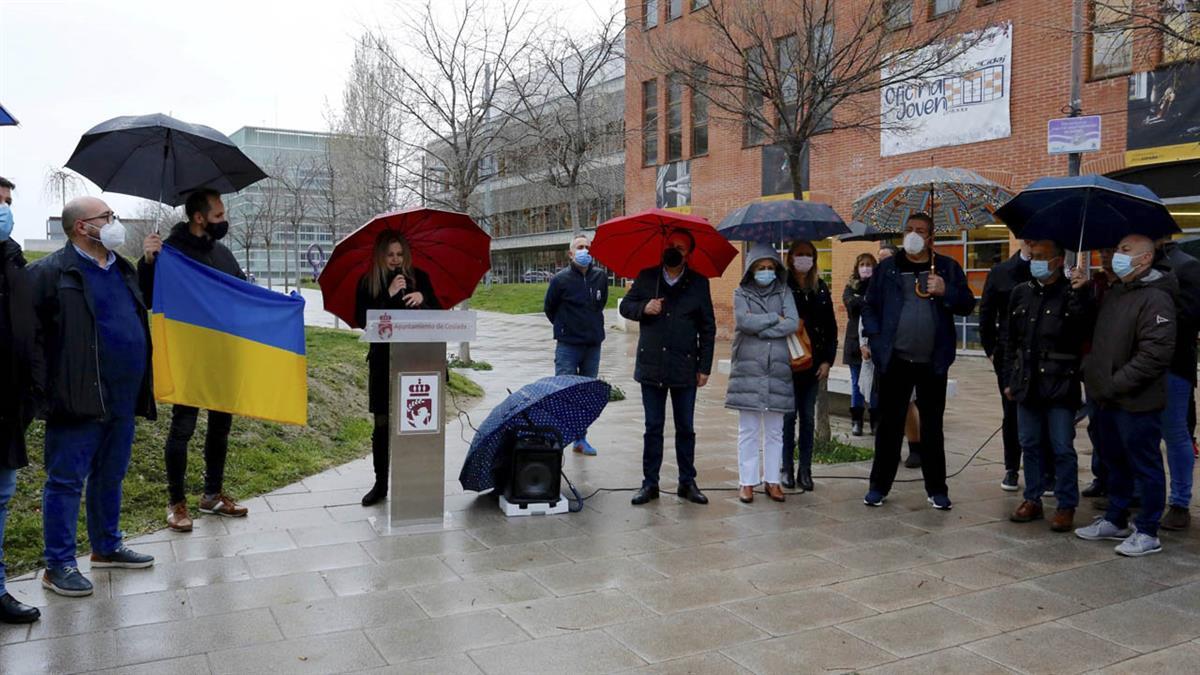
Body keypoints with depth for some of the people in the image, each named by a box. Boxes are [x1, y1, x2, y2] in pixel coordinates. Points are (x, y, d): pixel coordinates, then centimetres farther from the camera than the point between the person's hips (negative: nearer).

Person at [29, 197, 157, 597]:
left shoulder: (123, 270, 14)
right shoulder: (51, 273, -10)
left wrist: (143, 387, 17)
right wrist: (44, 387, -18)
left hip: (122, 398, 7)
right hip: (79, 399, -7)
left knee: (110, 477, 18)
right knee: (67, 481, 3)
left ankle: (107, 547, 33)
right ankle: (58, 565, 14)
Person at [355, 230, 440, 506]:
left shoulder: (419, 278, 4)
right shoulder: (367, 282, 3)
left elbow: (437, 313, 2)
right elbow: (361, 319, -7)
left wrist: (423, 298, -19)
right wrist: (389, 295, -17)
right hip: (383, 360, 0)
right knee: (382, 424, 5)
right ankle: (380, 484, 15)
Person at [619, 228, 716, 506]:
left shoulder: (698, 283, 2)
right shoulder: (646, 278, 6)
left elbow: (708, 329, 4)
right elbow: (625, 306, 11)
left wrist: (705, 367, -1)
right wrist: (644, 308, -11)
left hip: (685, 368, -1)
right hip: (651, 366, 1)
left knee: (685, 429, 9)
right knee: (653, 428, 8)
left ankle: (687, 482, 21)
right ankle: (650, 483, 17)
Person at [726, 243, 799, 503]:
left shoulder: (784, 291, 10)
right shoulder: (741, 293, 7)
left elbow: (793, 324, -5)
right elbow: (743, 321, -12)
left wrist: (758, 329, -9)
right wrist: (775, 318, -6)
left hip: (778, 368, 2)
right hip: (747, 368, -1)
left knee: (774, 430, 6)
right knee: (748, 430, 1)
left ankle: (772, 480, 15)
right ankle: (747, 481, 7)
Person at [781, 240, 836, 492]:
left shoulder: (821, 289, 9)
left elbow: (831, 327, 11)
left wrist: (827, 360, 2)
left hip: (813, 363, 4)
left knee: (808, 417, 6)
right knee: (789, 416, -1)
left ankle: (805, 470, 12)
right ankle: (787, 469, 8)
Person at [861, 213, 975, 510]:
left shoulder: (948, 268, 7)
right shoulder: (887, 268, 6)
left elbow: (967, 305, 3)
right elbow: (870, 305, 6)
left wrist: (946, 292, -15)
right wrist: (873, 337, -8)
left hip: (933, 362, 1)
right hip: (895, 360, 0)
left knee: (932, 426, 9)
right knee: (889, 424, 5)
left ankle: (936, 489, 19)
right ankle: (879, 486, 15)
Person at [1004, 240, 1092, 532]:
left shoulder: (1072, 293, -5)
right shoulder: (1020, 293, 10)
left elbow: (1083, 333, -18)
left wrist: (1079, 296, -25)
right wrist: (1009, 379, 13)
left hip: (1060, 385, -5)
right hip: (1027, 384, 5)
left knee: (1063, 448, 1)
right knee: (1030, 445, 13)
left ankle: (1066, 506, 12)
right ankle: (1033, 500, 24)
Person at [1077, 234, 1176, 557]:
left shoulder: (1156, 298, -16)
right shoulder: (1112, 294, 12)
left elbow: (1156, 354, -23)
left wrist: (1116, 383, -20)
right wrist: (1092, 370, 8)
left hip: (1137, 402, -9)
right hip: (1107, 399, 9)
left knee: (1145, 467, 4)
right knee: (1115, 463, 19)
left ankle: (1147, 533, 15)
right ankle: (1115, 521, 32)